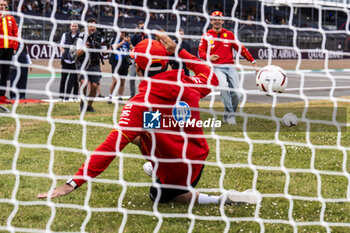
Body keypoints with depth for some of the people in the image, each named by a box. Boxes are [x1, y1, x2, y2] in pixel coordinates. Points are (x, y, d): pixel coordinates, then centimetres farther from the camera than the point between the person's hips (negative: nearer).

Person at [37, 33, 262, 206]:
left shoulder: (138, 104, -26)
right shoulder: (186, 86, -11)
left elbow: (113, 146, -34)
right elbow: (210, 78, 13)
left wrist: (73, 183, -36)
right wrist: (179, 51, 14)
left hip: (175, 176, -7)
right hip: (199, 160, 7)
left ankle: (221, 200, 4)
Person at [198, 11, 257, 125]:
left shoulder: (229, 34, 13)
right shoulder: (206, 36, 9)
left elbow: (241, 48, 14)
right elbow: (201, 52, 5)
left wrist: (252, 61, 9)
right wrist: (208, 57, -17)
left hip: (230, 67, 3)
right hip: (217, 67, -3)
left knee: (237, 94, -8)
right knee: (224, 86, -31)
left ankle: (227, 116, 14)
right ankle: (230, 115, -24)